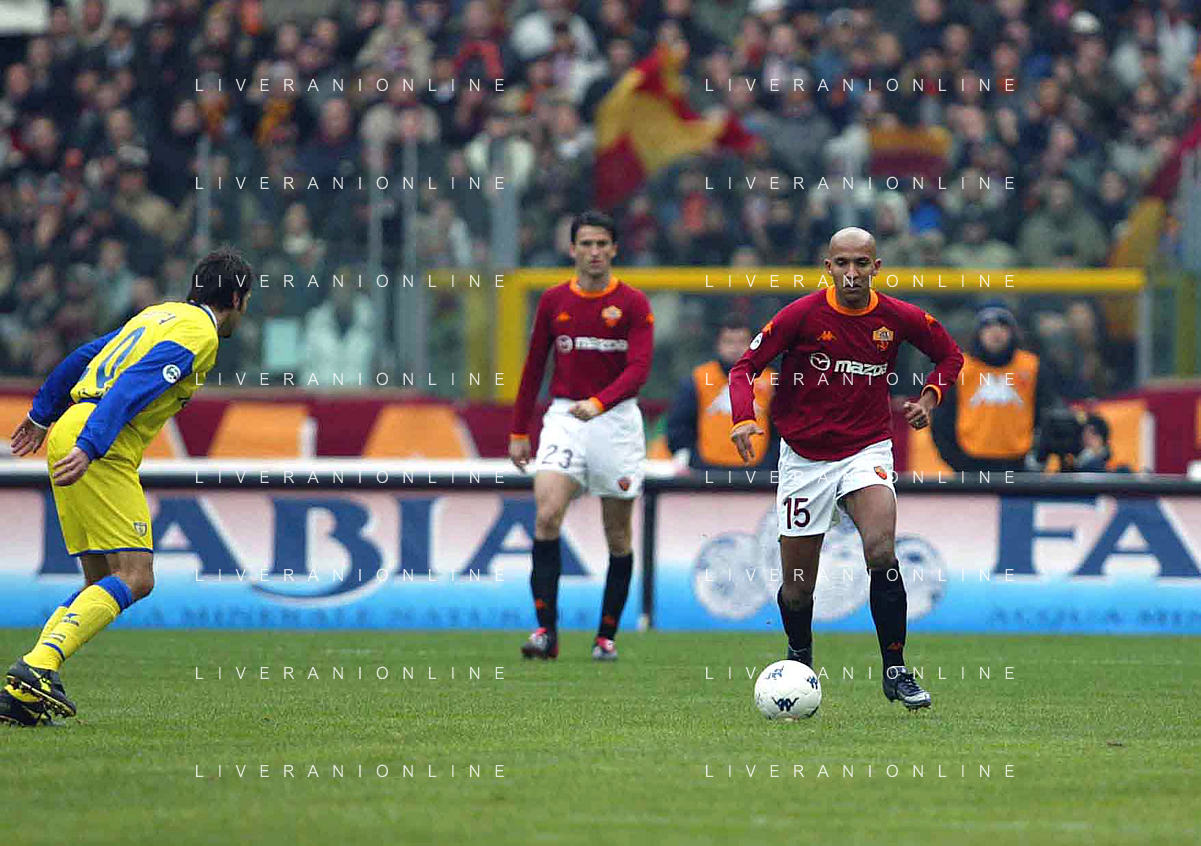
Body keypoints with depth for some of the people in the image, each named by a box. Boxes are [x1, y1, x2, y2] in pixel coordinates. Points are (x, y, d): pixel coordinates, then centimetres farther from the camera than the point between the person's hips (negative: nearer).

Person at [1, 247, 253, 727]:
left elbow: (83, 357, 31)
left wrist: (43, 414, 44)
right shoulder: (198, 335, -6)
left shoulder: (161, 315, 22)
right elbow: (132, 388, -20)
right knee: (134, 577, -13)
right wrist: (88, 449, -30)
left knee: (102, 585, 10)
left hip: (70, 432, 10)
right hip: (103, 449, -10)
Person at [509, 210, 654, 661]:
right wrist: (519, 432, 12)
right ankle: (546, 630, -20)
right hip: (563, 418, 1)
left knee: (618, 534, 4)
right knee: (546, 515, -19)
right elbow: (534, 367, 14)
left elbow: (639, 367, -13)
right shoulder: (554, 301, 7)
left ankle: (606, 636, 15)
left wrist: (599, 402, -29)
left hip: (616, 419, -1)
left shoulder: (633, 303, -2)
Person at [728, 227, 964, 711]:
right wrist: (743, 418, -22)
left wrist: (930, 396, -1)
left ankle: (895, 670, -17)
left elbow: (949, 354, 16)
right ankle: (800, 658, 37)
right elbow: (746, 366, -5)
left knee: (881, 549, -27)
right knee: (798, 589, 4)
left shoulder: (897, 318, -3)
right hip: (803, 457, 0)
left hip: (866, 449, 0)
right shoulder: (803, 315, -9)